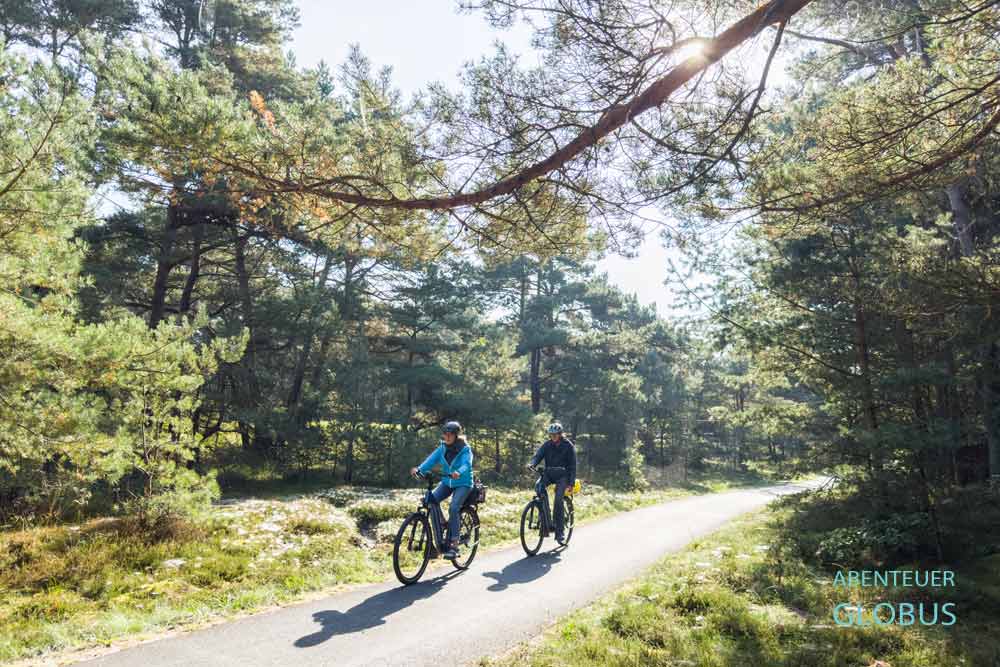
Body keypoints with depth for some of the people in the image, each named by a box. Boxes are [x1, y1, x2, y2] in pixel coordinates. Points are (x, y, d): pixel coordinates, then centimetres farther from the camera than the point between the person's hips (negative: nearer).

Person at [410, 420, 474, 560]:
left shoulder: (465, 449, -15)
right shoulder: (442, 447, -2)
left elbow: (467, 464, -33)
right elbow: (431, 459, -15)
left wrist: (458, 472, -55)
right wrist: (419, 469, -35)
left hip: (463, 483, -5)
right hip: (447, 482, 5)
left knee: (453, 508, -27)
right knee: (431, 500, -20)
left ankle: (454, 544, -19)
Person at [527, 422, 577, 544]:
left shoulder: (569, 446, -6)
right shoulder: (547, 445, 2)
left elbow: (572, 465, -7)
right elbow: (538, 456, -8)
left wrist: (571, 483, -14)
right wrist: (532, 464, -31)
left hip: (563, 475, -3)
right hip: (549, 473, 3)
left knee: (558, 499, -20)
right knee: (539, 486, -28)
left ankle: (560, 530, -8)